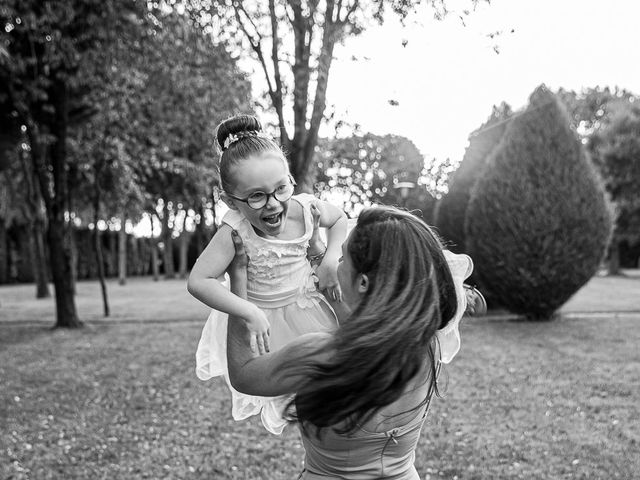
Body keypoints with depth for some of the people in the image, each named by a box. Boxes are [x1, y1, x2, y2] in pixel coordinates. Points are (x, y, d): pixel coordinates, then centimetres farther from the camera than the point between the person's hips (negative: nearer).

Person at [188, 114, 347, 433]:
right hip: (264, 315, -3)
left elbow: (339, 219, 1)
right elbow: (198, 281, -32)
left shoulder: (305, 209, -22)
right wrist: (250, 313, -35)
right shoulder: (235, 233, -33)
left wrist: (331, 260, -14)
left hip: (307, 302, 3)